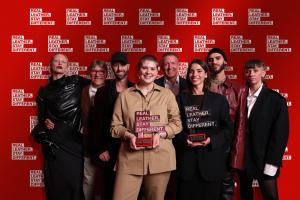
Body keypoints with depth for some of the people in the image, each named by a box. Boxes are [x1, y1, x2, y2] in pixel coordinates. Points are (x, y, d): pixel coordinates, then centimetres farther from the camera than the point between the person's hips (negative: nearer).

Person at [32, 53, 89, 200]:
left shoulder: (77, 82, 7)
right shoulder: (44, 91, 14)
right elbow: (41, 116, 18)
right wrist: (45, 122, -1)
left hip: (74, 141, -1)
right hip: (53, 142, 2)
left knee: (75, 181, -3)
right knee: (56, 182, 3)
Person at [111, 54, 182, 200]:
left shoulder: (167, 94, 8)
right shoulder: (124, 95, 8)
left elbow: (177, 123, 8)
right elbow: (115, 126, 9)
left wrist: (160, 134, -9)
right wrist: (129, 135, -10)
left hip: (160, 157, 1)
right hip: (130, 157, 0)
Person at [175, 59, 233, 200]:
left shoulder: (219, 99, 8)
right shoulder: (180, 99, 10)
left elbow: (228, 129, 5)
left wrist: (212, 140, -11)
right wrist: (184, 139, -13)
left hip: (212, 159, 0)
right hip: (187, 160, 0)